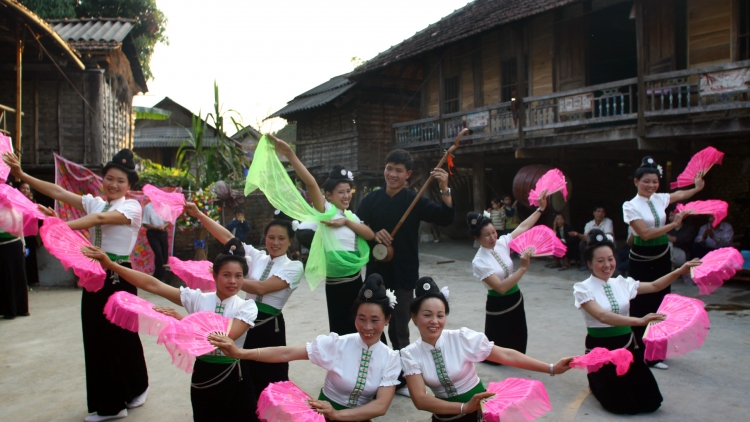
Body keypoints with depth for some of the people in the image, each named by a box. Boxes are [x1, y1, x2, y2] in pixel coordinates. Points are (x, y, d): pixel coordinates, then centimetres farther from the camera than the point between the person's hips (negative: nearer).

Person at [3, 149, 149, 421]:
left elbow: (101, 219, -25)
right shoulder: (94, 202, 10)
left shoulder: (132, 207, -8)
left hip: (120, 278, -6)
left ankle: (136, 388, 28)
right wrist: (21, 175, -11)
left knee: (122, 336, 3)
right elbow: (58, 192, 1)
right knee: (96, 337, 10)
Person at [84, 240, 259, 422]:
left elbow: (227, 336, -26)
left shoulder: (247, 308, -10)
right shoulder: (198, 298, -4)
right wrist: (111, 265, -15)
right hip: (202, 374, 2)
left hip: (232, 378, -2)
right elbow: (152, 285, -8)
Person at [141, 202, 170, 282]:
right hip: (153, 234, -5)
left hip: (163, 233, 5)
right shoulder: (148, 207, -10)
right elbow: (145, 224, -10)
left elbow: (169, 221, 7)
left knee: (165, 255, 6)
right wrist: (157, 227, -19)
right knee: (159, 254, -12)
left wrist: (164, 226, -14)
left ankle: (158, 276, 24)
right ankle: (159, 277, 5)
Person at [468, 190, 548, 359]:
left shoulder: (501, 243, -6)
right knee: (500, 346, 10)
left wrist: (541, 208, 2)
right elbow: (501, 287, -29)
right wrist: (523, 268, -32)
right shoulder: (479, 261, -24)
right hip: (499, 306, -6)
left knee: (518, 341, 18)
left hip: (515, 300, 6)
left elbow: (522, 228, 5)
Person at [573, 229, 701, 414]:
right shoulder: (583, 288, -15)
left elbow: (654, 286, 11)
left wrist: (680, 271, -3)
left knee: (650, 402, 2)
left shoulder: (621, 283, 2)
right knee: (621, 405, -10)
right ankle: (597, 380, 21)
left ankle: (622, 382, 31)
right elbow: (603, 316, -30)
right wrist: (639, 321, -41)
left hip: (628, 346, 5)